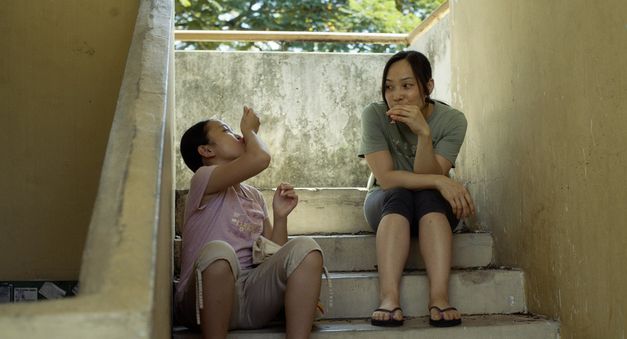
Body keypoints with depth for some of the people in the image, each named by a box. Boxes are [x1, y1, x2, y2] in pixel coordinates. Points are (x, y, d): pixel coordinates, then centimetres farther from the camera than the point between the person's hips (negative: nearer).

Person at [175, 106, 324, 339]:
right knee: (218, 251, -38)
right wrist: (250, 129, 3)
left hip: (250, 297, 6)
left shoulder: (253, 195, 20)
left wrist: (280, 215, 2)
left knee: (305, 247, -17)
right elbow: (260, 158, -19)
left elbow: (277, 253, 19)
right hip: (206, 300, -6)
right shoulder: (204, 179, -2)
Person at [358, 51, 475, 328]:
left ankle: (439, 297, -42)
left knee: (428, 196, -32)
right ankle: (389, 297, -45)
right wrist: (439, 182, -32)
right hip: (385, 204, 0)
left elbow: (428, 176, -22)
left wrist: (423, 133, -37)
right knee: (399, 196, -33)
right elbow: (385, 178, -22)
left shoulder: (452, 120, -15)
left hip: (434, 209, 1)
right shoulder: (374, 115, -18)